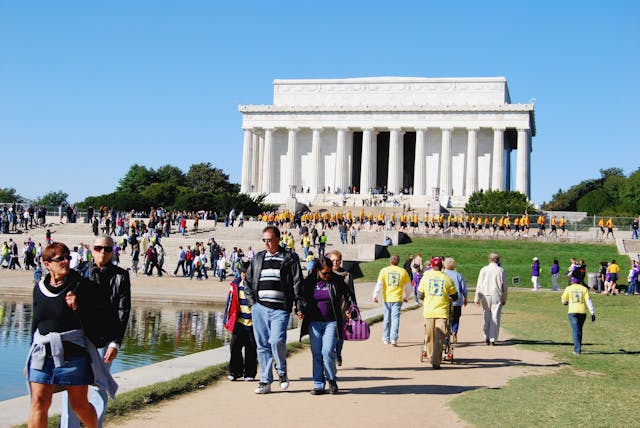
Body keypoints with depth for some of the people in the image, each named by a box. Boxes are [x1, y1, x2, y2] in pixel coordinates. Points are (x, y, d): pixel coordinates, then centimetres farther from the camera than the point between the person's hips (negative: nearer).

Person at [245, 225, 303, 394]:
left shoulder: (289, 259, 4)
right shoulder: (257, 258, 15)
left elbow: (297, 284, 2)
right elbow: (248, 282, 21)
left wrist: (299, 307, -5)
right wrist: (252, 302, 9)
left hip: (280, 309, -4)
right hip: (259, 308, 4)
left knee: (277, 341, -18)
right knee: (262, 346, 5)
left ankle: (282, 372, 9)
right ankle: (265, 381, 13)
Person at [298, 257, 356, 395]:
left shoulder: (337, 281, 0)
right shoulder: (309, 282, 4)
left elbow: (348, 296, 5)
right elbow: (303, 299, 9)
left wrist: (350, 309, -10)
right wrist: (300, 310, -9)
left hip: (331, 322, -2)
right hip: (314, 323, 2)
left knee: (327, 351, -13)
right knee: (316, 354, 2)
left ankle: (332, 380, 8)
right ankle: (318, 384, 10)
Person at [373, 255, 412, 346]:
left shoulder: (384, 270, 1)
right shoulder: (403, 271, 4)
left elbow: (379, 284, -7)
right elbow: (408, 286, 11)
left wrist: (375, 295, -4)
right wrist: (406, 297, 24)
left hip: (387, 298, 1)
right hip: (398, 299, -1)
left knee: (387, 318, 13)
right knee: (395, 318, -3)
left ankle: (386, 339, 24)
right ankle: (393, 339, -15)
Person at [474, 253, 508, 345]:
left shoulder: (484, 270, 2)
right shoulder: (501, 270, 0)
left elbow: (479, 285, -1)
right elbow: (505, 286, 3)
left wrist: (477, 298, 1)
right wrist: (504, 299, 12)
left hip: (485, 296, 1)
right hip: (497, 296, -1)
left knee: (486, 317, 12)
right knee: (495, 318, 1)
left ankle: (487, 338, 11)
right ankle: (493, 339, -3)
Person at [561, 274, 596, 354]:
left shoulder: (568, 288, 5)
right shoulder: (584, 289, 7)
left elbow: (563, 301, 10)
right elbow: (588, 301, -2)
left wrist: (566, 302, 35)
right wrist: (593, 313, -4)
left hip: (572, 312, -2)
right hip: (582, 312, 2)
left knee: (575, 330, -4)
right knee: (579, 329, 19)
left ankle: (577, 350, -14)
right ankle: (578, 347, 25)